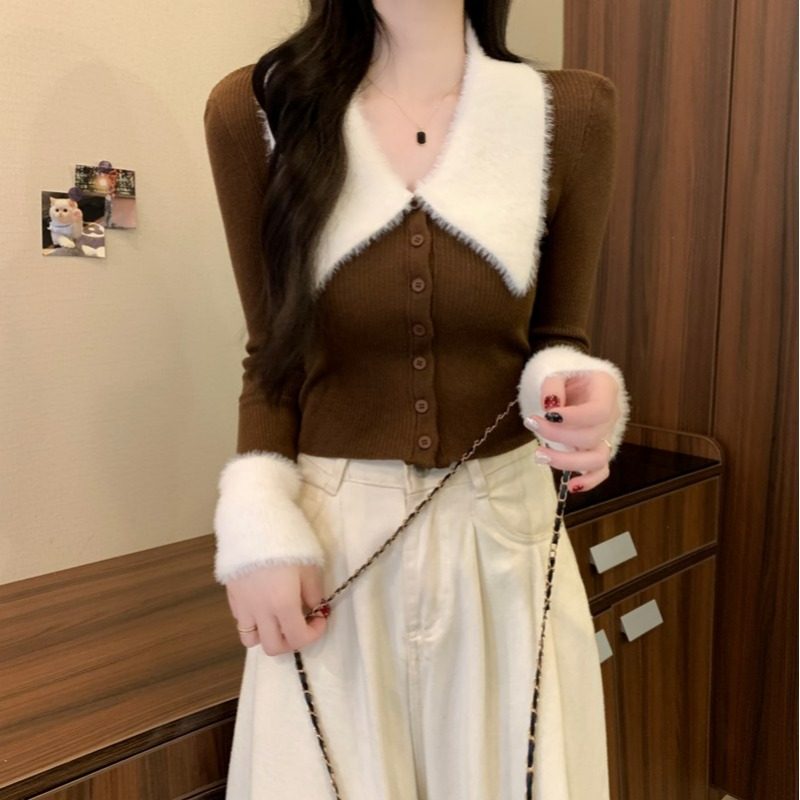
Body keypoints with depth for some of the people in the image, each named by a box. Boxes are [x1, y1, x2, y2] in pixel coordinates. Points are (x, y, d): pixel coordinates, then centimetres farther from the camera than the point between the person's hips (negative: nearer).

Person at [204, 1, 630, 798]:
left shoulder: (568, 111, -3)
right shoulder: (257, 108, -4)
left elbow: (554, 338, 5)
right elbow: (271, 356, 1)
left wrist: (576, 396, -18)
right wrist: (257, 529, -9)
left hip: (505, 527, 1)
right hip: (331, 534, 0)